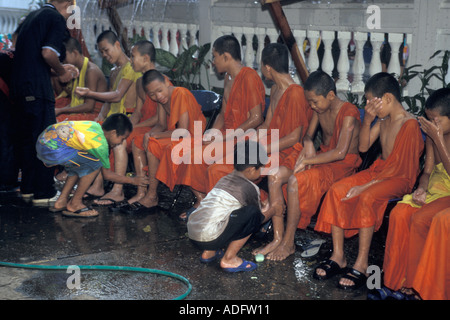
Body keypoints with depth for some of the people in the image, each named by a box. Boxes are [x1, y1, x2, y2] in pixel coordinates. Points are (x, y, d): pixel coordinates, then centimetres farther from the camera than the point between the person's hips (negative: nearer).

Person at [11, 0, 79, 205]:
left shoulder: (32, 16, 21)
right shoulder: (56, 18, -6)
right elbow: (48, 53, -21)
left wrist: (60, 69, 24)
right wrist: (61, 72, -3)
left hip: (19, 86, 9)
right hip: (38, 88, -9)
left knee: (26, 139, 15)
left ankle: (28, 188, 24)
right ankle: (43, 193, 2)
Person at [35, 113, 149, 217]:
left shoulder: (95, 126, 12)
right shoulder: (101, 143, -9)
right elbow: (107, 174, 4)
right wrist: (132, 180, 15)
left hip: (43, 141, 9)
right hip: (53, 149, -9)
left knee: (79, 164, 24)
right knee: (95, 164, -6)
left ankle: (61, 201, 23)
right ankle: (74, 205, 3)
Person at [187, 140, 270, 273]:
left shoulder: (225, 179, 19)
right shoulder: (250, 188, -2)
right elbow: (262, 217, 14)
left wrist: (262, 206, 47)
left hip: (191, 232, 8)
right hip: (210, 239, -8)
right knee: (253, 213, -3)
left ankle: (208, 252, 21)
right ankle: (229, 260, 2)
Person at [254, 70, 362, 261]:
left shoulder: (348, 114, -19)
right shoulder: (320, 109, 5)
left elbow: (340, 152, -27)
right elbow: (308, 134, 16)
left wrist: (306, 161, -22)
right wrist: (308, 143, -10)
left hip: (342, 165, -8)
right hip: (322, 157, 8)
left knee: (295, 180, -32)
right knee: (275, 176, -15)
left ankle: (288, 243, -18)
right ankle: (278, 238, -13)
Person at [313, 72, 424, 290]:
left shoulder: (410, 125, -19)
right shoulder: (383, 119, 7)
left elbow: (401, 169, -20)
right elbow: (363, 147, 11)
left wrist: (366, 186, -22)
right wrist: (367, 121, -6)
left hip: (399, 179, -8)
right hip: (378, 170, 8)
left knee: (366, 198, -35)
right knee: (336, 190, -13)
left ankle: (362, 265, -24)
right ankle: (338, 257, -9)